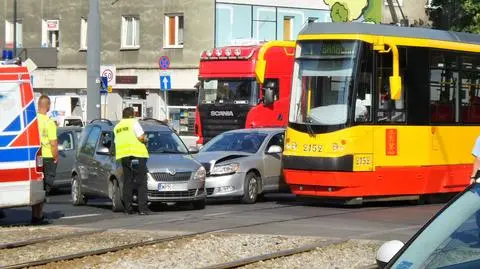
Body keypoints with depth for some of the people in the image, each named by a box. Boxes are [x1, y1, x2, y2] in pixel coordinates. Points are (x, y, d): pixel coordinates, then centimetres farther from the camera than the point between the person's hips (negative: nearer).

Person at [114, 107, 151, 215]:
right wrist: (145, 140, 10)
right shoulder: (133, 122, -3)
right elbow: (141, 137, -12)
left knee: (127, 183, 10)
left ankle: (128, 208, 6)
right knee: (141, 182, -5)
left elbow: (117, 141, 19)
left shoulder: (117, 127, 19)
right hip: (136, 154, -6)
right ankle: (142, 208, -12)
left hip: (123, 156, 6)